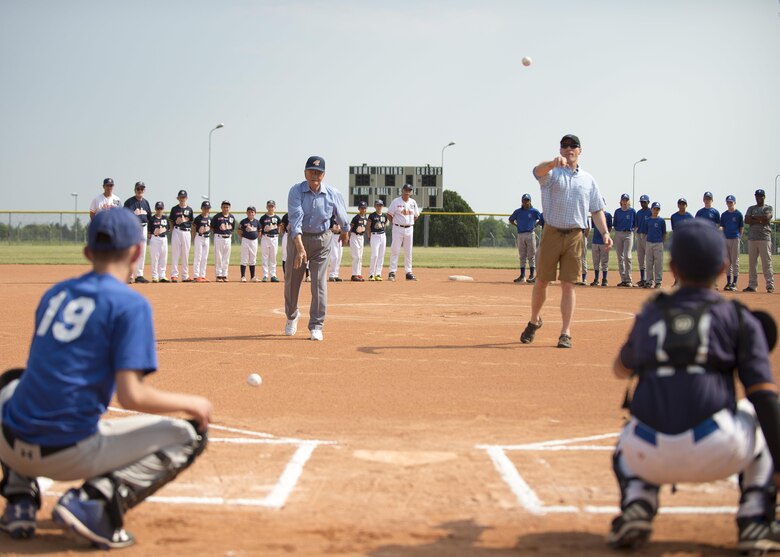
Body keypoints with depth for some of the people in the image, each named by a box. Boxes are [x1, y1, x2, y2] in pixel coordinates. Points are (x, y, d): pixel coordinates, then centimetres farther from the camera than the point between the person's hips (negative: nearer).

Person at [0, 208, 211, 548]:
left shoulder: (55, 293, 14)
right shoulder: (130, 304, -6)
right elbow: (131, 396, -15)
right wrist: (189, 403, 2)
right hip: (71, 454, -6)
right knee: (189, 434, 9)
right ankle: (95, 503, -11)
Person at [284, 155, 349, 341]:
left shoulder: (333, 194, -11)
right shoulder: (296, 191, -18)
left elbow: (341, 216, 9)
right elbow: (295, 220, -29)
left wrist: (344, 232, 26)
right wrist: (300, 247, -40)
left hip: (321, 240, 0)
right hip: (298, 238, 0)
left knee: (319, 283, -6)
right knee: (291, 280, 12)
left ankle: (316, 326, 2)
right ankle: (292, 315, 39)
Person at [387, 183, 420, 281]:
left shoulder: (413, 202, 8)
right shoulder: (396, 201, -4)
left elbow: (416, 216, 17)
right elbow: (389, 214, 0)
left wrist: (410, 223, 6)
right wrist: (395, 223, -5)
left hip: (409, 229, 4)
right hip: (398, 229, -4)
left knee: (408, 252, 8)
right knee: (395, 251, -5)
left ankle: (409, 272, 13)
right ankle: (392, 273, -4)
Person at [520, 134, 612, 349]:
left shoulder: (588, 180, 13)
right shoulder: (552, 172, 2)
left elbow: (597, 210, 14)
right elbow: (538, 171, -23)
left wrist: (605, 233, -1)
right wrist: (554, 163, -44)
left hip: (575, 236, 2)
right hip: (551, 233, -2)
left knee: (568, 284, 0)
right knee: (542, 281, 5)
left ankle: (566, 333, 2)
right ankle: (534, 321, 26)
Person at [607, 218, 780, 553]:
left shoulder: (650, 316, 19)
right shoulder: (740, 319, 11)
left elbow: (621, 369, 38)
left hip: (653, 458, 2)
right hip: (718, 453, -2)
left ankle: (635, 507, 7)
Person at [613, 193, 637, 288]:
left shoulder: (632, 211, 3)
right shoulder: (617, 211, 9)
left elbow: (636, 224, 7)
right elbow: (615, 224, 13)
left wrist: (632, 230, -4)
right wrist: (617, 231, 2)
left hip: (629, 234, -3)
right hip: (618, 234, 3)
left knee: (627, 257, -13)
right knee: (620, 257, 3)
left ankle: (629, 280, -10)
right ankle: (623, 279, 9)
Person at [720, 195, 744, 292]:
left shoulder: (738, 214, 0)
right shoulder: (724, 214, 11)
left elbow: (741, 227, 3)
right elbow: (722, 227, 11)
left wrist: (739, 236, -4)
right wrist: (719, 229, -10)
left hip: (735, 239, -4)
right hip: (725, 239, 4)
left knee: (735, 261, -2)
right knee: (727, 262, 6)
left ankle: (734, 283, 1)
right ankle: (728, 282, 12)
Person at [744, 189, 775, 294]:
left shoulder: (768, 208, 9)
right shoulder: (751, 208, 17)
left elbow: (766, 217, -11)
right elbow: (746, 220, 2)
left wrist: (754, 217, 0)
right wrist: (759, 220, -8)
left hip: (764, 238, -4)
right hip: (752, 238, 4)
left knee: (766, 262, -8)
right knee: (752, 263, 3)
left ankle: (770, 285, -8)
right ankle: (752, 285, 7)